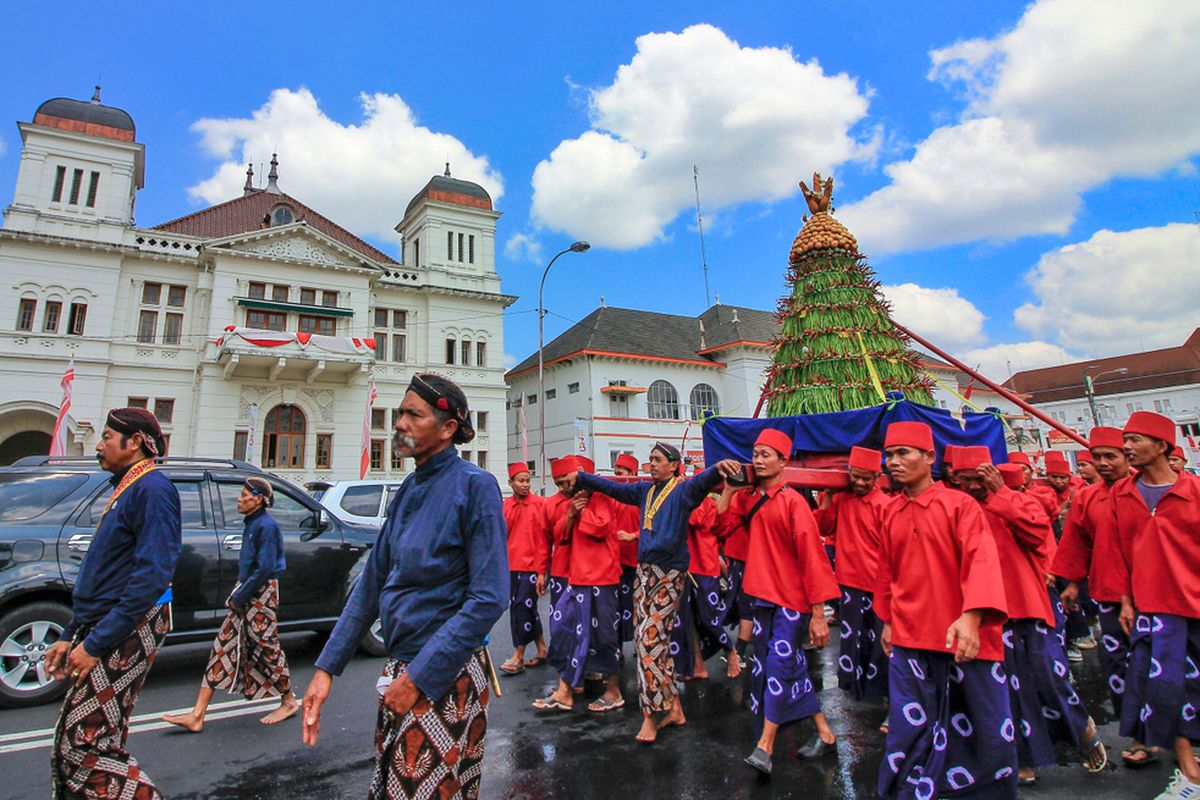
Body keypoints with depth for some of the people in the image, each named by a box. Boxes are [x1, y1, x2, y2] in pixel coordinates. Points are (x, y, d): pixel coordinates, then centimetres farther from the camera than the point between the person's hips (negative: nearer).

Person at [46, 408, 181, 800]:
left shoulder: (152, 488, -15)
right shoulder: (125, 488, 17)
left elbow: (151, 576, -23)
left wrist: (95, 643, -21)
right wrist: (70, 635, 19)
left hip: (126, 634, -10)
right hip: (103, 631, 10)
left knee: (84, 746, -7)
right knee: (71, 744, 15)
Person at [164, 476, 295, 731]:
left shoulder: (266, 526, -17)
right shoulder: (252, 523, 11)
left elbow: (265, 569, -20)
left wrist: (241, 596, -15)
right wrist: (237, 593, 10)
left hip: (261, 595, -9)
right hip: (246, 594, 9)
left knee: (266, 648, 3)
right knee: (222, 647, 7)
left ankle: (289, 702, 21)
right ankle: (197, 715, 12)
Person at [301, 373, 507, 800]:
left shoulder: (474, 485, -17)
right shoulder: (409, 489, 6)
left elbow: (489, 598, -21)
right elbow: (373, 582, 9)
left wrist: (419, 677, -20)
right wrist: (326, 668, 6)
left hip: (446, 677, -7)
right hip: (399, 669, 7)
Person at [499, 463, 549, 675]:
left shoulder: (539, 504, -7)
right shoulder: (506, 506, 6)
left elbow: (543, 540, -8)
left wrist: (542, 572, -11)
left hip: (532, 566, -5)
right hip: (512, 566, 5)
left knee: (522, 607, -6)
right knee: (527, 609, 13)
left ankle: (518, 657, 7)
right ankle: (542, 650, 27)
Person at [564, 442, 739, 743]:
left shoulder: (683, 490, -7)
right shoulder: (645, 490, 12)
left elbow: (703, 480, -28)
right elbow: (611, 487, 21)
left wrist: (718, 467, -49)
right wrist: (580, 477, 21)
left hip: (669, 574, -7)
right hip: (644, 571, 7)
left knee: (649, 638, -10)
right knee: (656, 641, 10)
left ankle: (651, 715, 2)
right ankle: (672, 707, 23)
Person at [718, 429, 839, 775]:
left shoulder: (793, 501, -15)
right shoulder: (748, 498, 4)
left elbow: (812, 556, -16)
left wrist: (819, 613, -18)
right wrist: (728, 490, -6)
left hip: (792, 600, -7)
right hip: (764, 596, 7)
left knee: (779, 665, -6)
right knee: (792, 667, 15)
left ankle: (765, 746, 4)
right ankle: (825, 735, 31)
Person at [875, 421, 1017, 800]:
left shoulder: (960, 504, -9)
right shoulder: (891, 512, 5)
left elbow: (981, 561, -19)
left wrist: (972, 617, -30)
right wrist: (887, 620, 17)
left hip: (966, 634, -3)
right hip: (909, 636, 4)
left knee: (987, 721, 11)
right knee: (911, 723, 9)